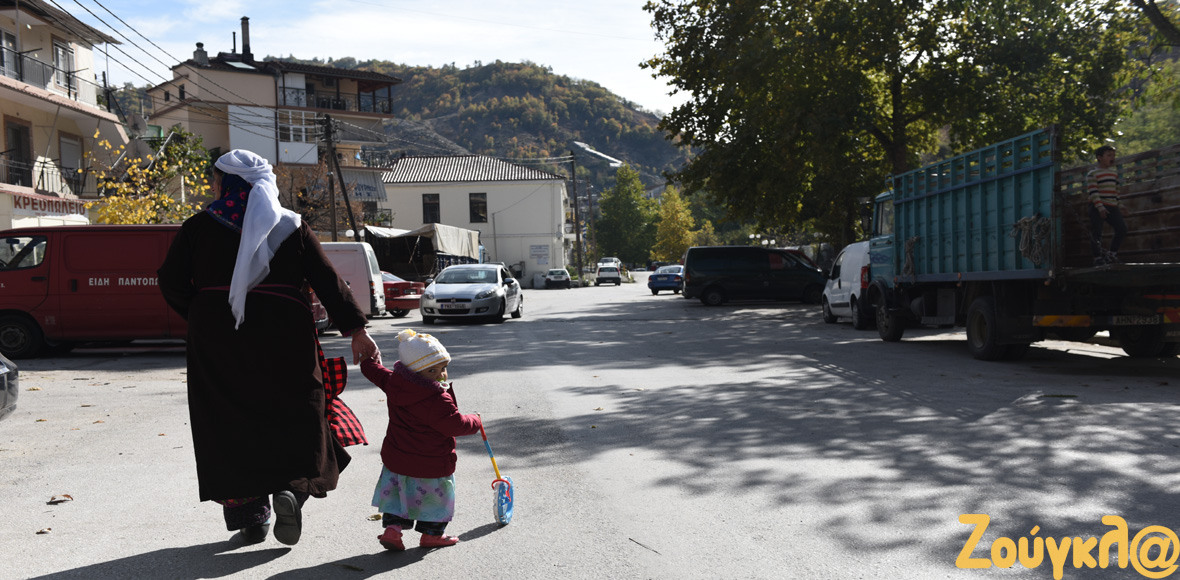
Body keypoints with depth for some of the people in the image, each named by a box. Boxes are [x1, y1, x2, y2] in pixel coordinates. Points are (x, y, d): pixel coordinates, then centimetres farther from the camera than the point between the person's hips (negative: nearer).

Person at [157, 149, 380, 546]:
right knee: (294, 419, 11)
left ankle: (250, 516, 9)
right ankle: (292, 488, -11)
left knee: (232, 426, 9)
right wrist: (356, 331, -2)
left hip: (219, 343, 0)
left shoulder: (200, 227, 3)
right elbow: (328, 282, -1)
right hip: (283, 339, 1)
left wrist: (201, 317, 15)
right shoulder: (292, 227, 5)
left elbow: (171, 283, 0)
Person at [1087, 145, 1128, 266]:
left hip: (1112, 207, 6)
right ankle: (1098, 257, 3)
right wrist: (1100, 208, -21)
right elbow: (1093, 192, -13)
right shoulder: (1092, 174, -6)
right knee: (1096, 233, -6)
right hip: (1097, 208, -6)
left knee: (1122, 228, -2)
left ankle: (1112, 254, 11)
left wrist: (1119, 206, 16)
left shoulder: (1114, 171, 16)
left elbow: (1116, 190, 21)